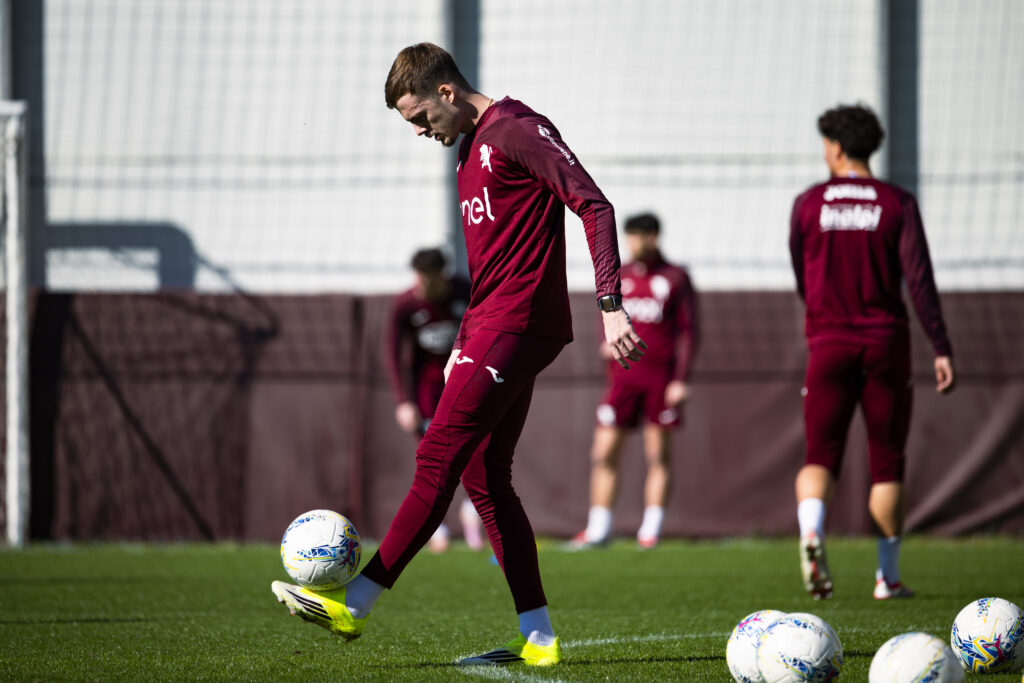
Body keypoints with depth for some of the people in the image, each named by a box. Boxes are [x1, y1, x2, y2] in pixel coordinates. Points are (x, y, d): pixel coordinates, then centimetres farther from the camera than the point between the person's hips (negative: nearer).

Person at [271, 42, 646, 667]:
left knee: (438, 457, -10)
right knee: (484, 476, 6)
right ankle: (538, 638, 6)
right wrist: (463, 344, 25)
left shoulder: (519, 131, -10)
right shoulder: (471, 151, 21)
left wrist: (611, 306, -22)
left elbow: (595, 207, -16)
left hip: (516, 327, -10)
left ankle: (355, 603, -10)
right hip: (492, 329, 10)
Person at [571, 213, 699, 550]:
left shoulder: (675, 279, 1)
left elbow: (689, 332, 0)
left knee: (658, 455, -1)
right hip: (623, 375, 3)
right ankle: (598, 530, 1)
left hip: (661, 378, -3)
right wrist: (607, 342, 2)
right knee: (604, 452, -3)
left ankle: (650, 530, 3)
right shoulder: (619, 277, 12)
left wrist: (681, 379, -7)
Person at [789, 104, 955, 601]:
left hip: (828, 344, 0)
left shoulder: (808, 204, 3)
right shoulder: (898, 203, 0)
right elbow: (919, 279, -7)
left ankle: (812, 529, -30)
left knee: (820, 455, 1)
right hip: (886, 342, 0)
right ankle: (888, 575, 8)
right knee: (887, 462, 9)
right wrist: (941, 349, -6)